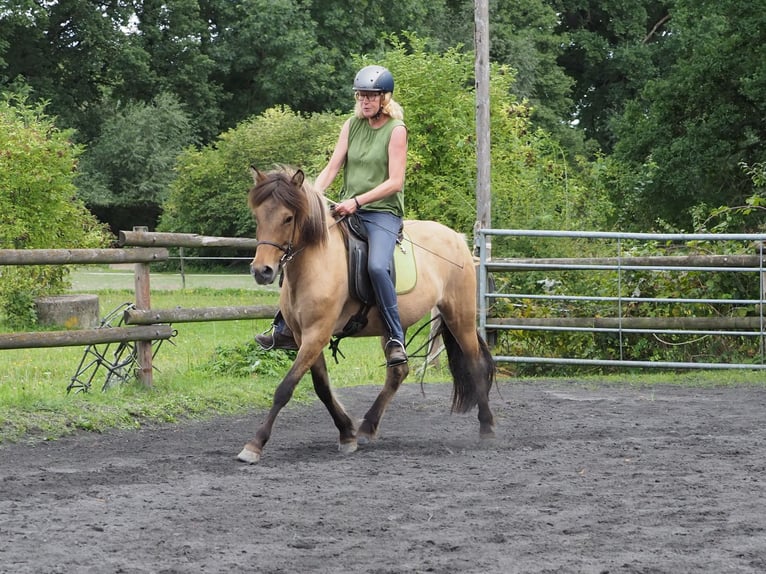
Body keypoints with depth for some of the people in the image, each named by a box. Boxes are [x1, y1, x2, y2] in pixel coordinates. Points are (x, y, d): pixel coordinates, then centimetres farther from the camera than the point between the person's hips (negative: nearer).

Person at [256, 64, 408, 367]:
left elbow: (395, 182, -13)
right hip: (348, 210, 6)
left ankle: (396, 339, -23)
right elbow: (332, 168, 6)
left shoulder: (396, 130, -6)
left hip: (382, 213, -6)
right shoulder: (352, 125, 11)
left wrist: (357, 200, -22)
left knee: (377, 266, -32)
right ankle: (285, 329, 2)